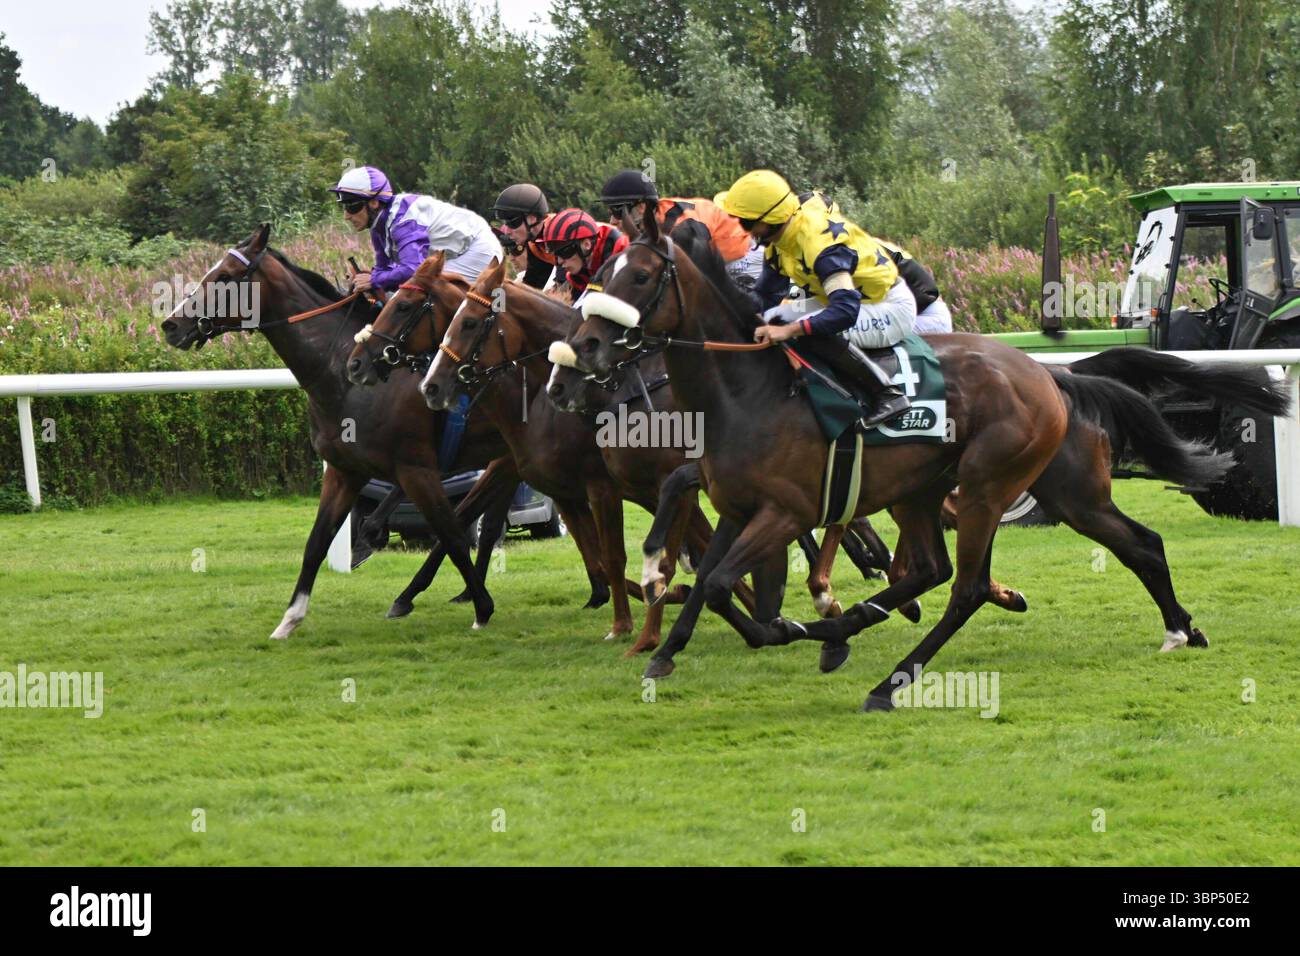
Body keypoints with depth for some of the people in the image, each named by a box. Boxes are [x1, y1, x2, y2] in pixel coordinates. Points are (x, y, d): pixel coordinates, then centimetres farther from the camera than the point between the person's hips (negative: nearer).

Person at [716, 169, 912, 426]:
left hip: (892, 307, -9)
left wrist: (789, 330, -49)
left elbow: (846, 311, -42)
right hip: (850, 299, 10)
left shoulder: (820, 242, -33)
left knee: (818, 335, -34)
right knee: (772, 319, 1)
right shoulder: (779, 239, -4)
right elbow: (765, 296, 10)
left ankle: (889, 394, -23)